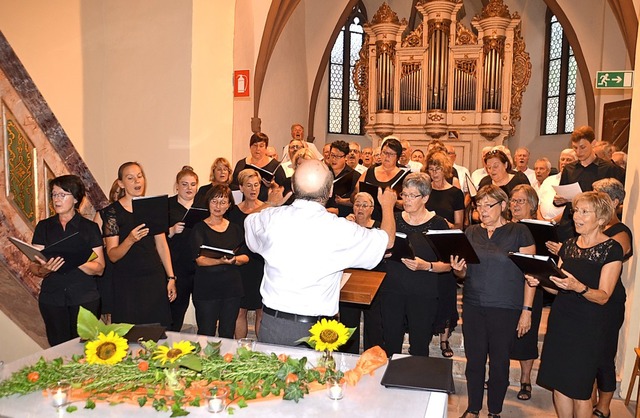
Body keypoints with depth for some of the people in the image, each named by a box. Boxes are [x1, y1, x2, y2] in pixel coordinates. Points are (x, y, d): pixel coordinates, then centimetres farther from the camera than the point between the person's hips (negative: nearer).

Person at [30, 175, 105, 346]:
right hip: (52, 298, 2)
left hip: (84, 298, -2)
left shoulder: (90, 227, 2)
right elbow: (33, 266, 5)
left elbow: (100, 267, -4)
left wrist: (74, 262, -21)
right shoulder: (44, 226, 9)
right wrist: (43, 269, -18)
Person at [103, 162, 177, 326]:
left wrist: (171, 278, 6)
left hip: (155, 279, 3)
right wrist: (130, 240, -27)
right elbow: (112, 255, -8)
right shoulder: (113, 211, -4)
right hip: (127, 283, -3)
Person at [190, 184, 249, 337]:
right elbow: (200, 260, -13)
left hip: (232, 288, 4)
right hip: (206, 289, -3)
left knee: (228, 335, 11)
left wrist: (234, 260, -14)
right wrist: (222, 261, -30)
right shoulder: (199, 228, -3)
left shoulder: (235, 229, 10)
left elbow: (245, 257, 8)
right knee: (206, 335, 2)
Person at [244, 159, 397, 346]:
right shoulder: (340, 229, -15)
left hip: (271, 324, 3)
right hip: (313, 330, -3)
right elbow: (387, 240, 4)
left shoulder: (271, 218, -7)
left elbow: (249, 222, 20)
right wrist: (387, 205, 23)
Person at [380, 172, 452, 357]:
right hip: (392, 291, 3)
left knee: (419, 349, 6)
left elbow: (447, 265, -3)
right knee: (390, 346, 8)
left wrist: (427, 266, -20)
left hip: (423, 295, -3)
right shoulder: (394, 220, 7)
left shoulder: (438, 224, -2)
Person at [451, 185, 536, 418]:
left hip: (506, 309, -3)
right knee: (474, 360, 10)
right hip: (473, 307, 3)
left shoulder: (519, 232, -4)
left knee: (499, 362, 9)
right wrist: (458, 270, -10)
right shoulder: (471, 233, 7)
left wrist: (526, 311, -10)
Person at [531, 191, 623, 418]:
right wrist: (540, 281, -6)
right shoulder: (569, 245, 10)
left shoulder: (611, 249, -7)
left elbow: (603, 296, -13)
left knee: (579, 390, 3)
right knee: (558, 383, 10)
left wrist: (578, 287, -31)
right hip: (560, 320, 5)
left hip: (588, 327, -5)